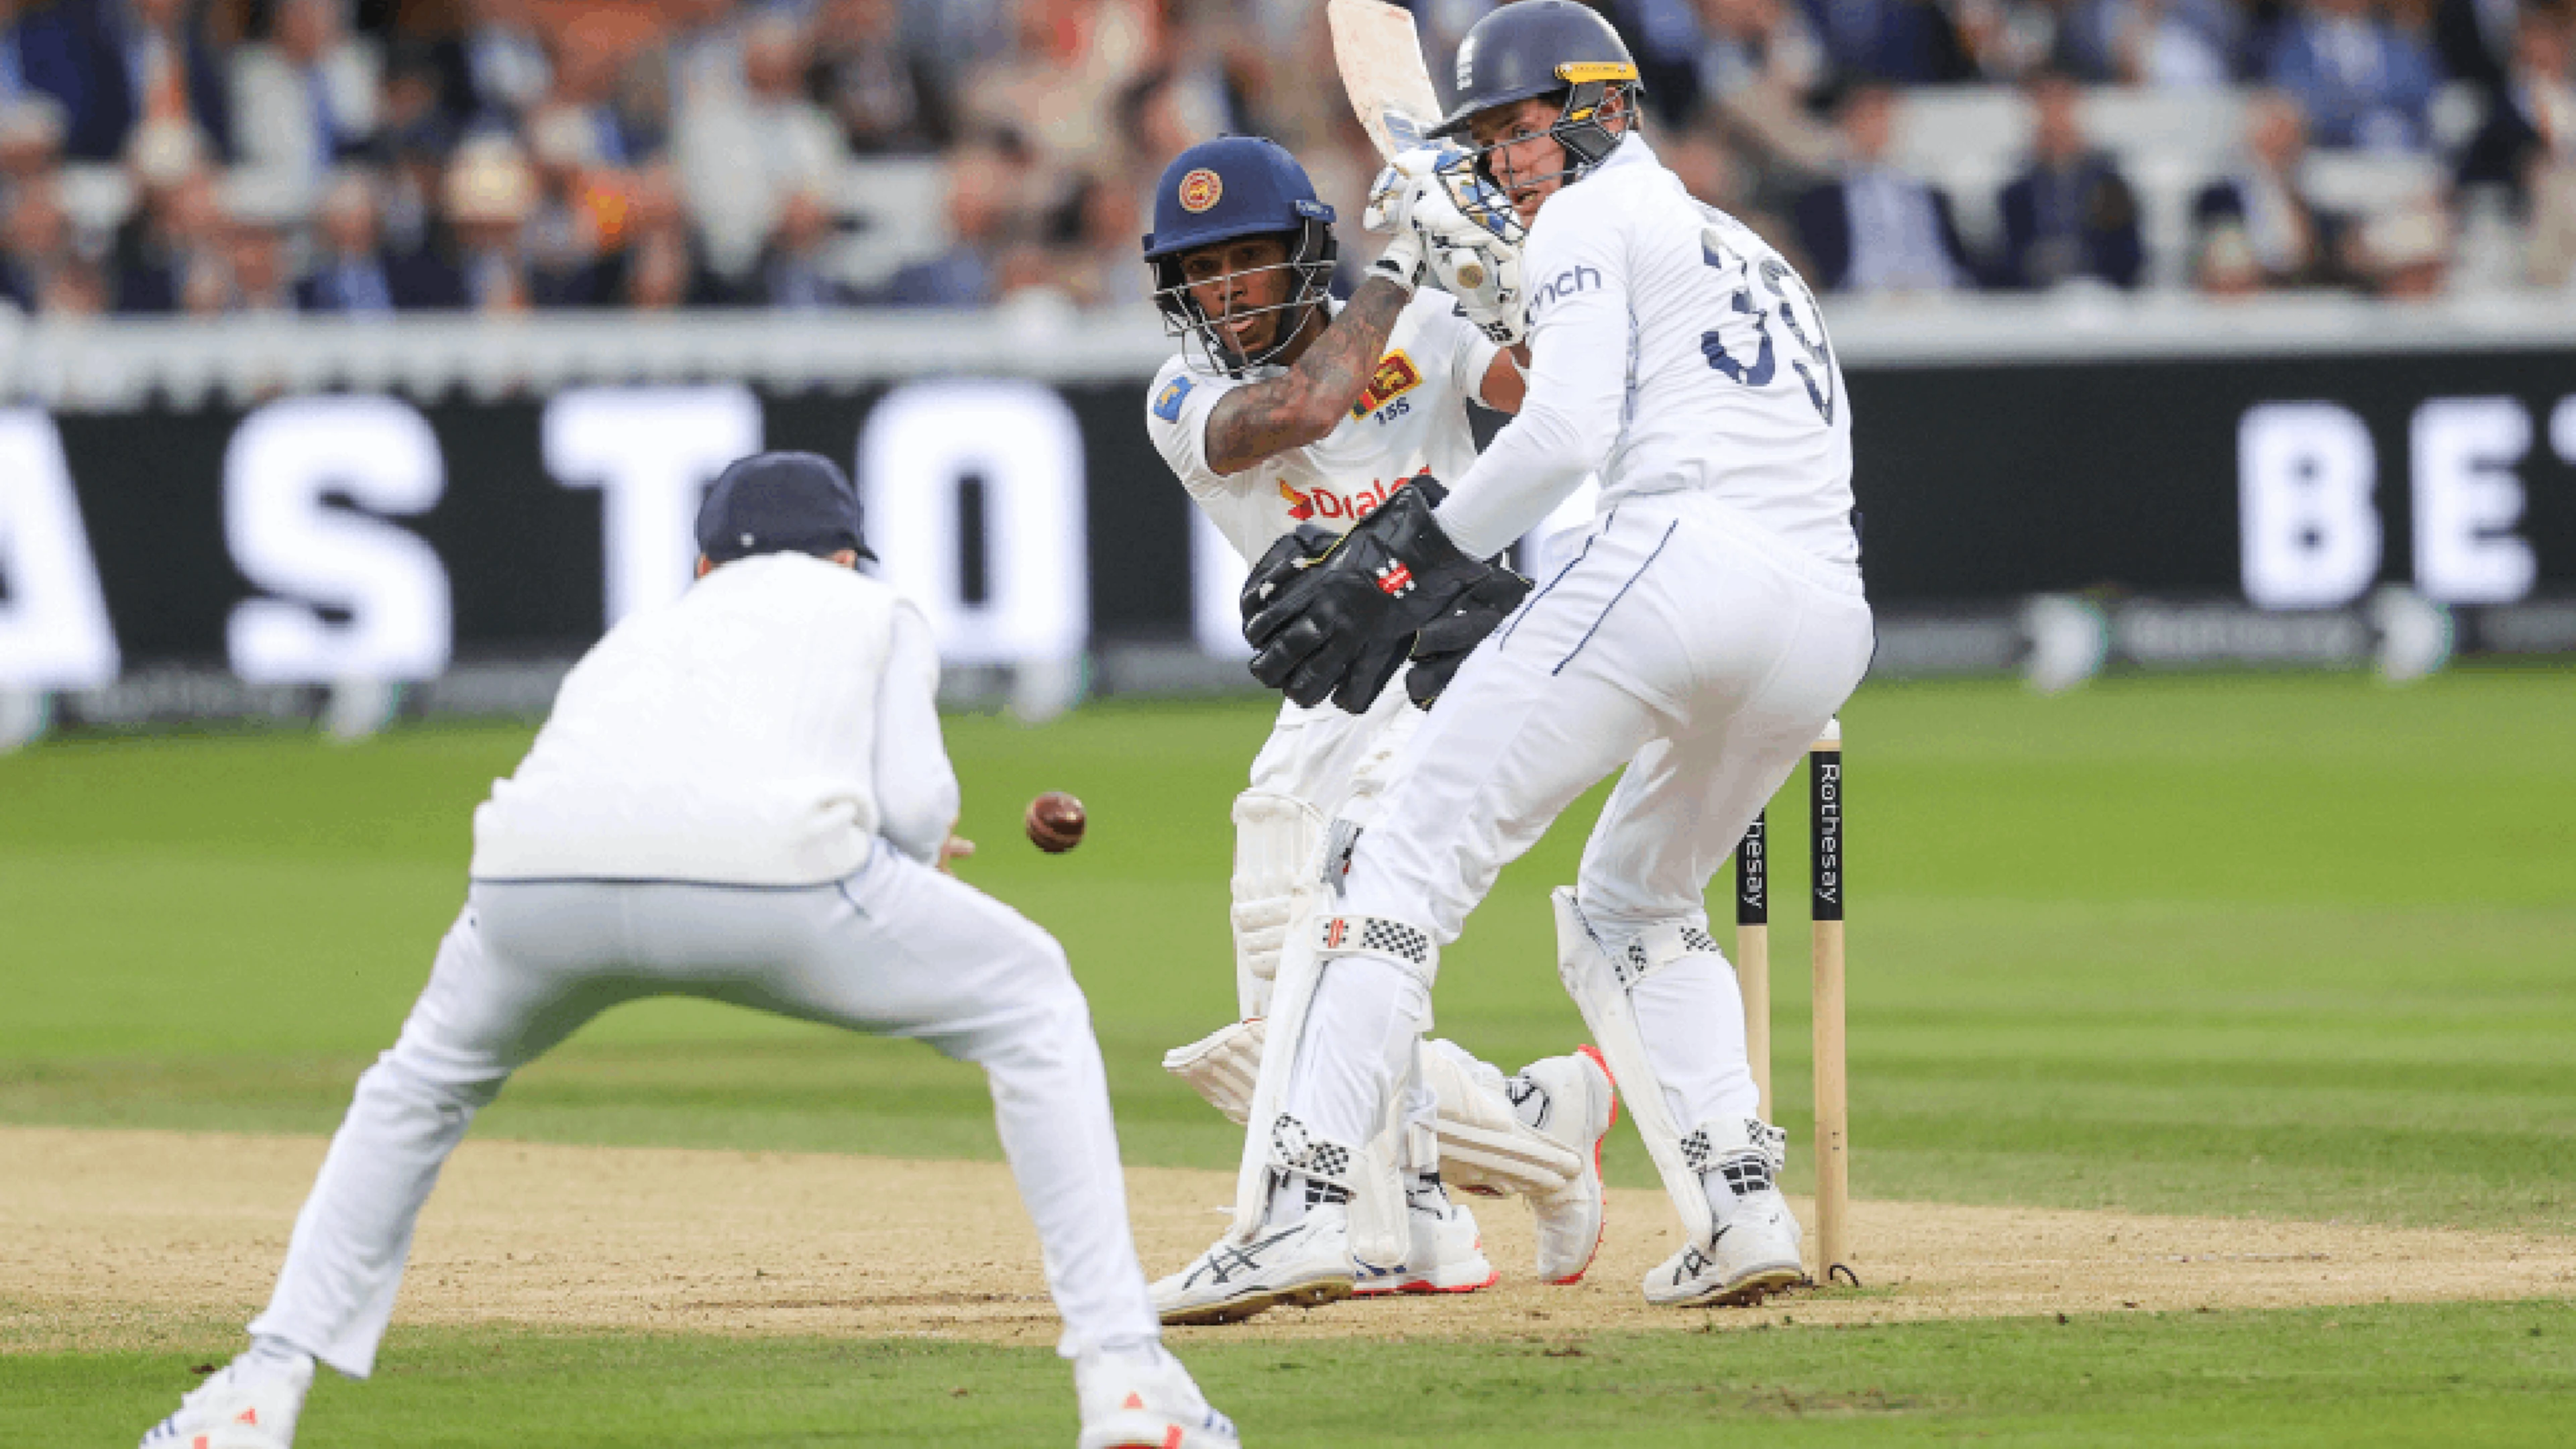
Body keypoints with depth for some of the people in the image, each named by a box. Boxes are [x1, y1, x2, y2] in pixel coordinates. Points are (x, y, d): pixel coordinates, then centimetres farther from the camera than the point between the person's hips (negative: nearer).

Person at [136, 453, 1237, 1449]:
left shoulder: (641, 632, 42)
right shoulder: (875, 612, 33)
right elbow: (917, 806, 15)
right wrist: (914, 855, 40)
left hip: (543, 870, 3)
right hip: (778, 858, -3)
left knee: (431, 1070, 35)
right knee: (1029, 1010, 22)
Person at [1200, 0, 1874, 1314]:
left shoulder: (1596, 216, 9)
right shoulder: (1751, 257, 35)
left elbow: (1568, 432, -8)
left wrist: (1407, 568, -4)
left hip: (1679, 553, -8)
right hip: (1829, 619, 8)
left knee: (1413, 859, -6)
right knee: (1636, 907, 27)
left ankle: (1299, 1205, -19)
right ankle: (1742, 1207, 8)